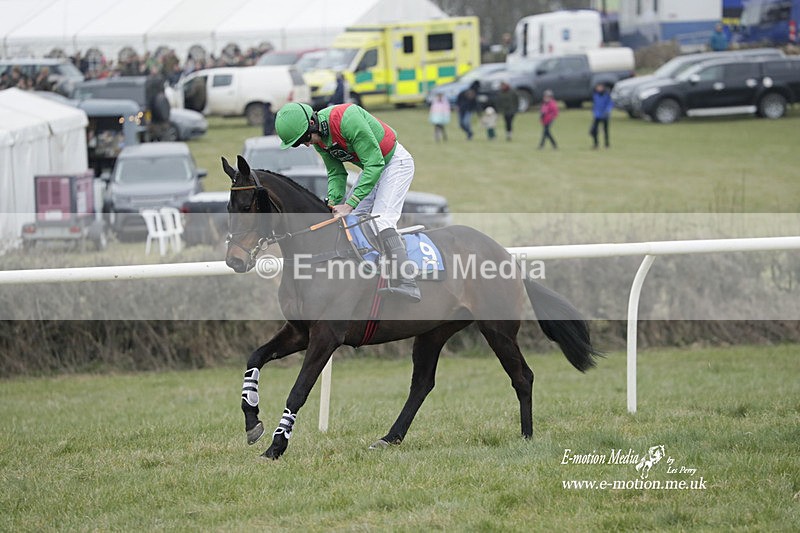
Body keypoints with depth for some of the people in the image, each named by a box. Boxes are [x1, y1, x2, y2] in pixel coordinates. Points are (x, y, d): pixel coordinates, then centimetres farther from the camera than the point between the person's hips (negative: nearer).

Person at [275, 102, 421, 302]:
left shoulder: (348, 119, -33)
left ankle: (406, 285, -31)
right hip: (372, 166, 9)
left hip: (395, 162, -9)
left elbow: (375, 163, -32)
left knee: (381, 221, -24)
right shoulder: (319, 139, -5)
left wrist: (350, 204, -32)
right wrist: (333, 202, -18)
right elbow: (336, 173, 3)